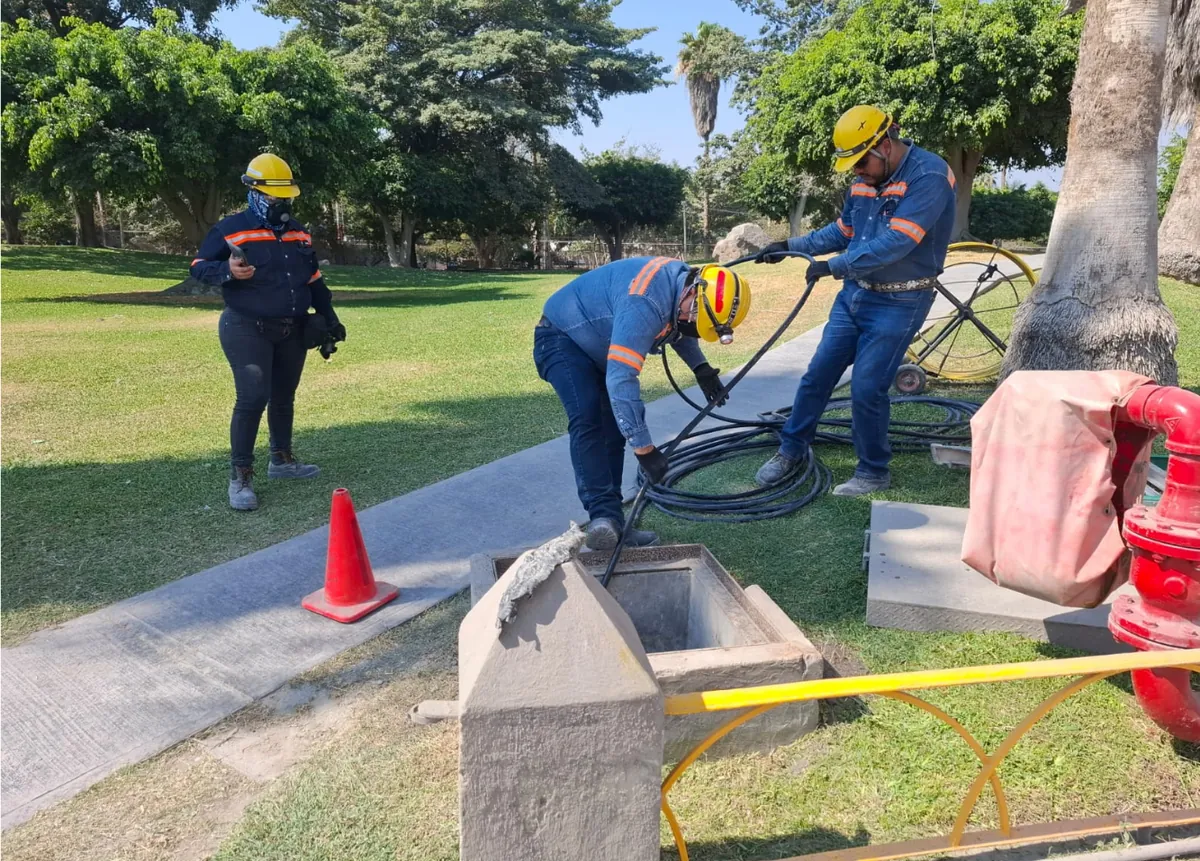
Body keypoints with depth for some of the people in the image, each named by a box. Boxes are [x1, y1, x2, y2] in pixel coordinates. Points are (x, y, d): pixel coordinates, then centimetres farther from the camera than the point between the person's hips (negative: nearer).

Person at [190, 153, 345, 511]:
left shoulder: (298, 232, 13)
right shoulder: (231, 228, -6)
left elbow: (314, 280, 19)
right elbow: (198, 267, -7)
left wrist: (330, 319, 14)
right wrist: (227, 270, -28)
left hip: (293, 331, 7)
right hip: (248, 330, -6)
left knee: (284, 396, 15)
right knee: (252, 398, -13)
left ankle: (281, 459, 30)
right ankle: (240, 476, -4)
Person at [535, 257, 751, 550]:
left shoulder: (684, 281, -9)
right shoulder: (644, 304, -39)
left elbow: (678, 327, 15)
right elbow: (620, 379, -42)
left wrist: (701, 368, -1)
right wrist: (644, 449, -38)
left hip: (599, 347, 9)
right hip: (562, 337, -9)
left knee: (612, 430, 1)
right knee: (587, 420, -28)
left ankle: (611, 522, 5)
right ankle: (604, 516, -32)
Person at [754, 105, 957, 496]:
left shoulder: (928, 177, -19)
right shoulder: (864, 179, 4)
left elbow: (895, 243, -27)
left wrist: (832, 267, -24)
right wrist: (790, 246, 10)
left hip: (898, 303, -7)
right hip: (855, 293, 7)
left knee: (867, 388, -7)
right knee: (817, 374, 9)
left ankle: (874, 471, 14)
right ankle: (791, 449, 25)